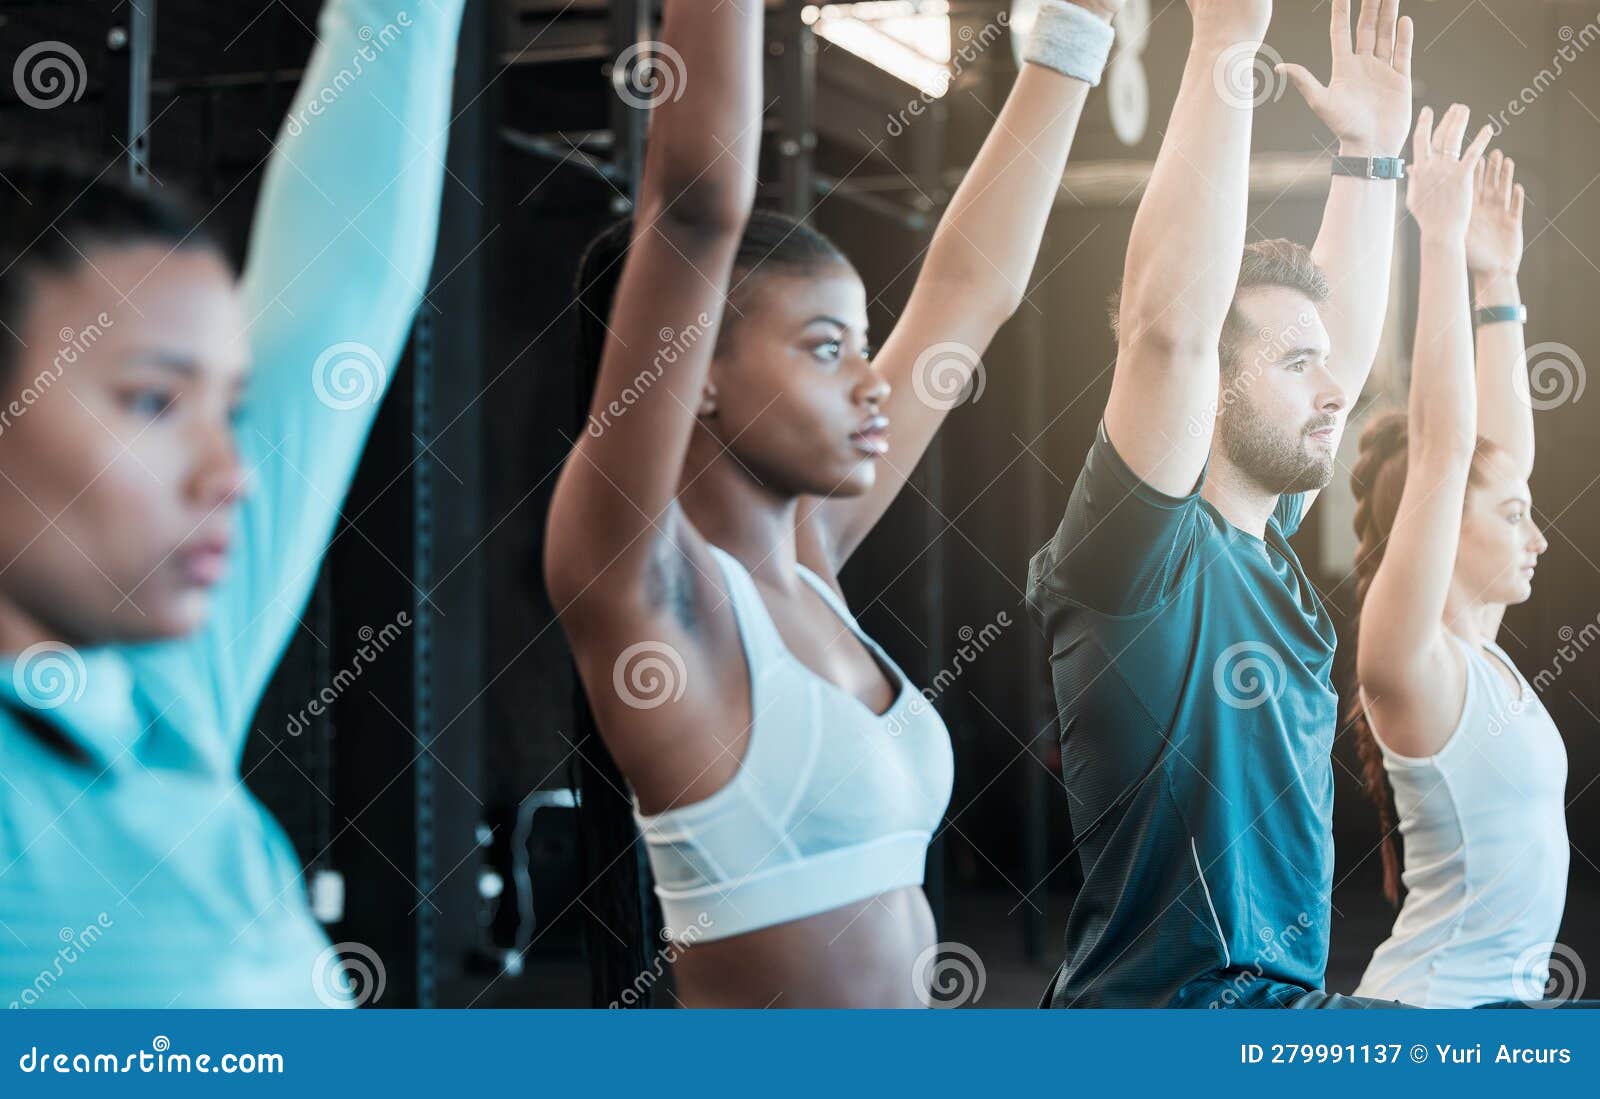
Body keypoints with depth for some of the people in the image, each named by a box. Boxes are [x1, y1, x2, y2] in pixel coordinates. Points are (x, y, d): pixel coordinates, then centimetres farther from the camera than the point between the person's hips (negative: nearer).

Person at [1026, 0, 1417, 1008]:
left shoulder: (1258, 548, 12)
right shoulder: (1140, 548, -10)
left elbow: (1348, 346, 23)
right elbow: (1169, 323, -24)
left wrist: (1371, 151, 21)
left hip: (1269, 999, 9)